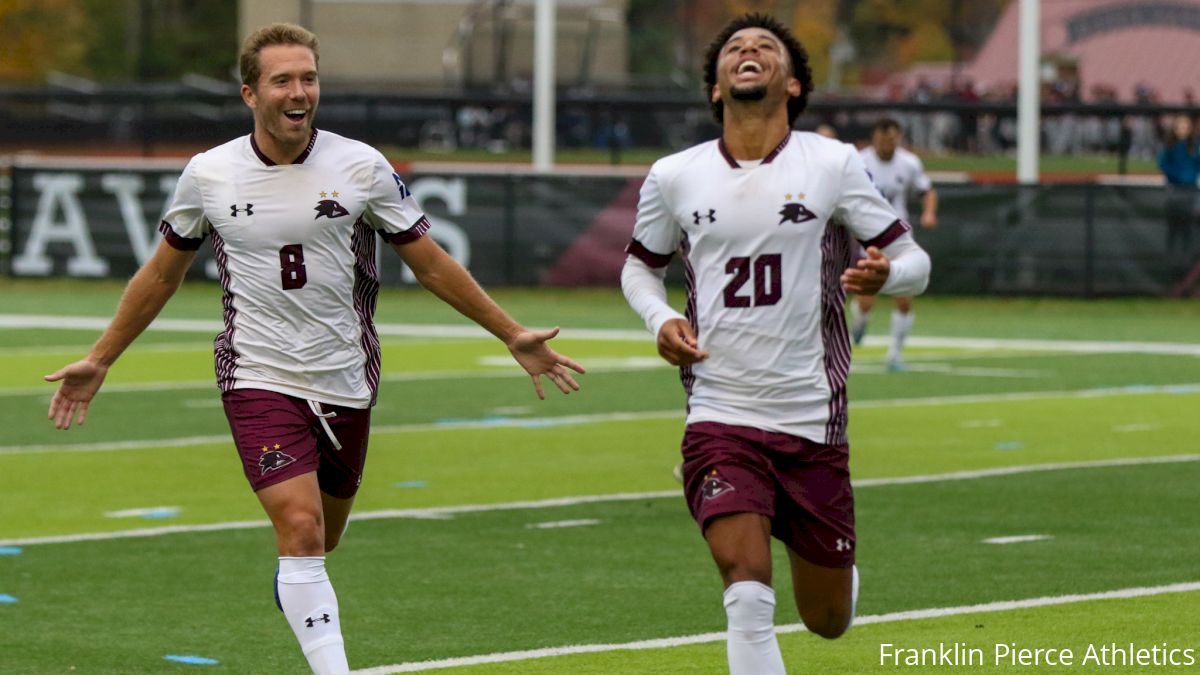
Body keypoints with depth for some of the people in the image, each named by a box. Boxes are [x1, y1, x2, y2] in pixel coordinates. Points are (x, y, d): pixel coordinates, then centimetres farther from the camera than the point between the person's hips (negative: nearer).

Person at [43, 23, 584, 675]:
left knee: (319, 544, 11)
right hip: (259, 379, -2)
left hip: (345, 382, 2)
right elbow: (162, 273, 12)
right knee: (300, 529, -18)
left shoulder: (360, 167, -4)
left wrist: (513, 335, 5)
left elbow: (431, 264, 6)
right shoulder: (208, 174, -3)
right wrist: (99, 360, 15)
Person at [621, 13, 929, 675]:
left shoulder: (833, 164, -2)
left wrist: (885, 273, -22)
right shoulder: (674, 177, 3)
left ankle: (836, 567, 47)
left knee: (828, 620, 10)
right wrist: (660, 320, -2)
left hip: (812, 422, 0)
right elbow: (640, 267, 19)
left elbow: (914, 260, 2)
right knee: (746, 586, -23)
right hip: (720, 417, 0)